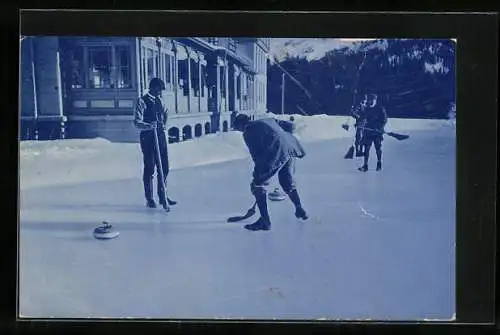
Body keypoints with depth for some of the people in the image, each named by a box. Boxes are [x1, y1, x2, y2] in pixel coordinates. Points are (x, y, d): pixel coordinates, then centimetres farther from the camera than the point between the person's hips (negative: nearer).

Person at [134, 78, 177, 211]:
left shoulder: (160, 101, 13)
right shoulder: (142, 101, -7)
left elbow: (165, 113, 33)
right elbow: (137, 122, -16)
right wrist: (149, 126, -33)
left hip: (161, 136, 7)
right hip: (148, 138, -6)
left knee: (164, 168, 8)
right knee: (149, 169, -2)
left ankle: (163, 197, 18)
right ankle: (149, 199, 6)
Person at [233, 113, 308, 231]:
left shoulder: (248, 132, 8)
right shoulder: (268, 120, 27)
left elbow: (256, 154, 3)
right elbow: (289, 125, 26)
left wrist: (260, 172, 11)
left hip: (276, 152, -8)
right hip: (291, 147, 8)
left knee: (258, 185, 4)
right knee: (287, 181, 30)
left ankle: (264, 221, 1)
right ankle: (300, 210, 39)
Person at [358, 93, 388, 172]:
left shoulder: (380, 109, -3)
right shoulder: (366, 109, 10)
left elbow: (385, 119, -5)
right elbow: (364, 119, 19)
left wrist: (380, 127, -17)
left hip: (377, 131, -3)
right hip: (368, 130, 3)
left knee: (378, 148, 3)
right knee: (366, 147, -3)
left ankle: (379, 164, 20)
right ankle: (365, 165, -2)